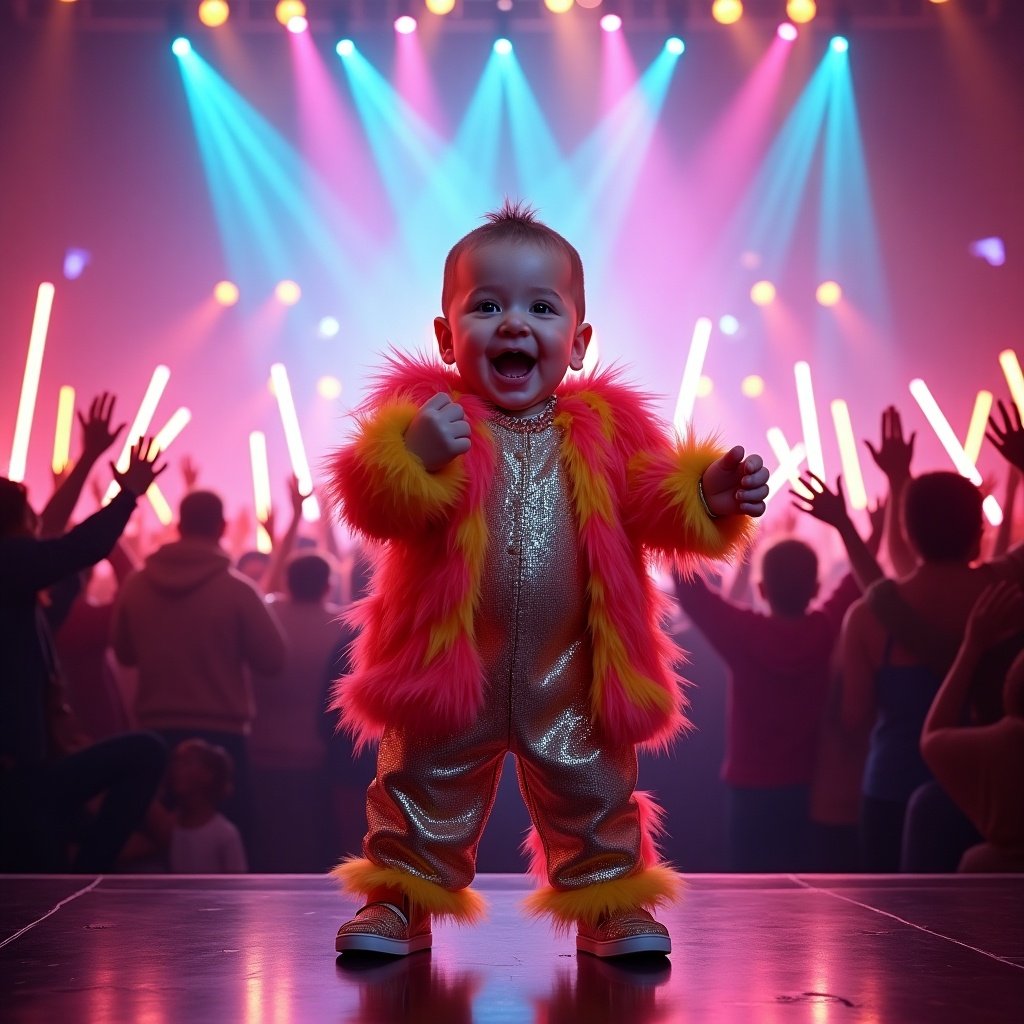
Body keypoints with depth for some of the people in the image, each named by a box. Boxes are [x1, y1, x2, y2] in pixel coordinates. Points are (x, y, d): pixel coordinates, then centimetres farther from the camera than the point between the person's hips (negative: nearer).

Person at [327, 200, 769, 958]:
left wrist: (709, 496, -21)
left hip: (572, 681, 2)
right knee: (424, 785, 12)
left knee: (593, 795, 15)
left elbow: (656, 504, -1)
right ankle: (402, 898, 29)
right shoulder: (421, 412, -8)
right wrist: (412, 455, -39)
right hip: (448, 670, -1)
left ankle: (608, 902, 32)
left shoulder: (605, 426, 0)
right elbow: (373, 505, -19)